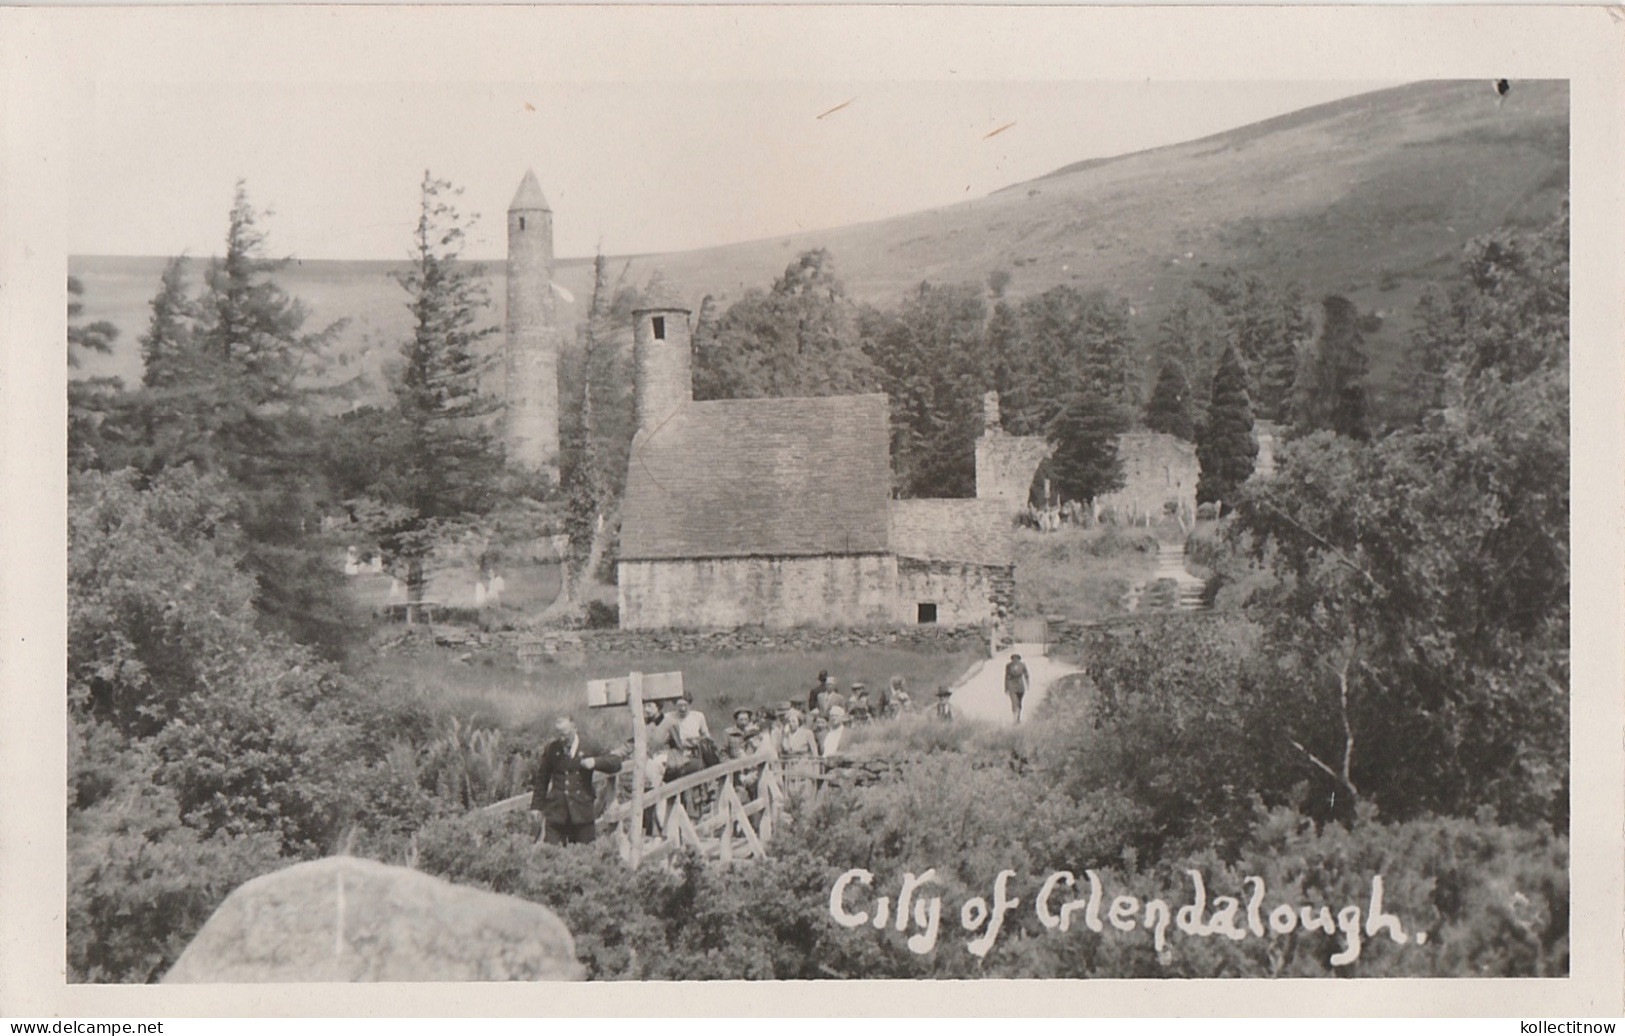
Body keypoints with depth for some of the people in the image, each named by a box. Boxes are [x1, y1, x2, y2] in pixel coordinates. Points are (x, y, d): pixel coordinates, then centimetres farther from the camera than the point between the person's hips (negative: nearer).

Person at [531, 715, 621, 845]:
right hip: (556, 810, 0)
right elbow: (541, 779, 12)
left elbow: (615, 763, -2)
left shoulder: (588, 747, 2)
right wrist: (537, 806, 9)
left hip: (583, 811, 0)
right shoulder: (551, 749, 5)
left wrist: (595, 762, -19)